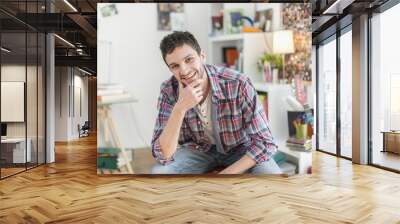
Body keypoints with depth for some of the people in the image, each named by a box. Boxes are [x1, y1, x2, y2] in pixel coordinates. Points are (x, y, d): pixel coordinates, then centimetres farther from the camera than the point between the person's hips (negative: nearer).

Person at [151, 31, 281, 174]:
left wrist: (225, 173, -30)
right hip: (199, 150, 2)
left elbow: (265, 143, -24)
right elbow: (163, 154, -27)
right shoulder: (169, 91, -21)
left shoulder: (238, 84, -29)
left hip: (240, 149, -1)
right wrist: (180, 108, -40)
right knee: (160, 173, -24)